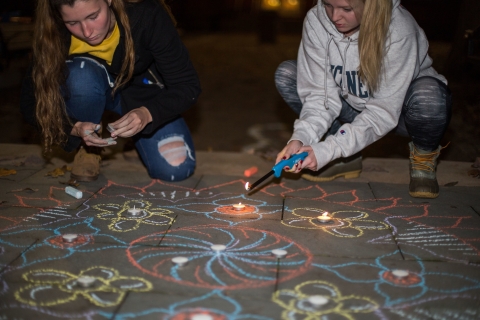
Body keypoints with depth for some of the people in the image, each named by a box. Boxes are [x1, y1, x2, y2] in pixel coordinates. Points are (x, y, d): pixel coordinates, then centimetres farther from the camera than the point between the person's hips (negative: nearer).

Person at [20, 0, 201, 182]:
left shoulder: (145, 15, -32)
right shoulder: (55, 34, -28)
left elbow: (187, 85, -27)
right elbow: (30, 102, -20)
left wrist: (147, 113, -45)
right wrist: (75, 128, -38)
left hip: (141, 90, 0)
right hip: (91, 92, 1)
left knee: (175, 169, -22)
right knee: (81, 74, -36)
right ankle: (87, 148, -7)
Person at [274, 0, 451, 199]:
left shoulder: (399, 30, -30)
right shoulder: (316, 21, -19)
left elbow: (384, 111, -30)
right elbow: (320, 94, -18)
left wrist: (329, 150, -38)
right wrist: (300, 138, -35)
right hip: (354, 108, 4)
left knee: (428, 95, -38)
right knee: (286, 74, -14)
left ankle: (424, 156, -2)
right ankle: (347, 159, -2)